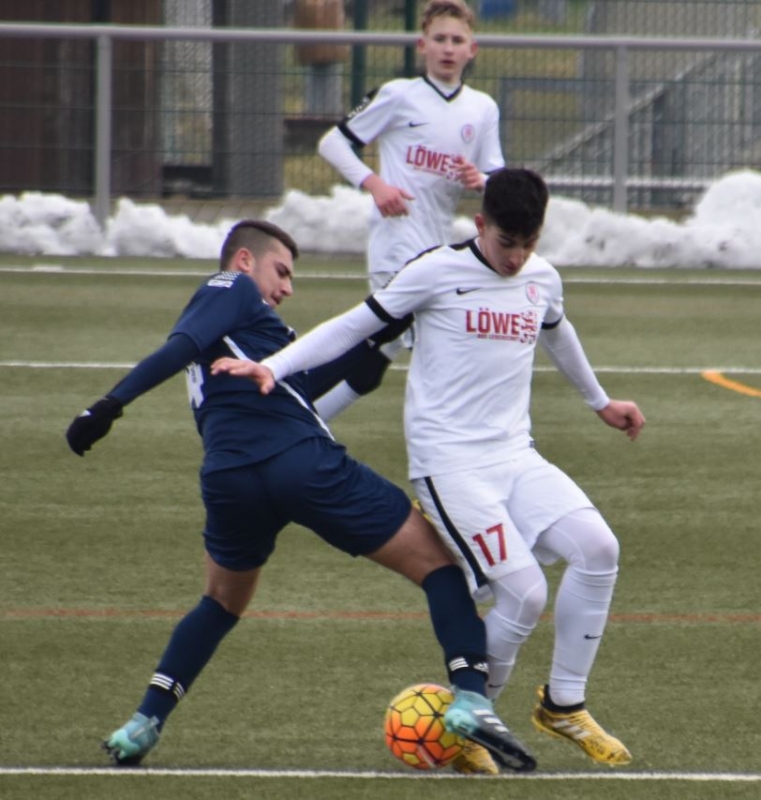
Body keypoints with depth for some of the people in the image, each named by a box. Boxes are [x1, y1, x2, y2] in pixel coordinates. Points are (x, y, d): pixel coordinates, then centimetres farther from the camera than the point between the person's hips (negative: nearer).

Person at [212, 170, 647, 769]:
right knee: (524, 593, -19)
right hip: (449, 462, -6)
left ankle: (564, 704, 1)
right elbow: (355, 326, -2)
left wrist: (600, 401, 50)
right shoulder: (438, 272, -6)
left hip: (516, 456, 6)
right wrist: (272, 367, -13)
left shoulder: (543, 280, 12)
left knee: (598, 547, -16)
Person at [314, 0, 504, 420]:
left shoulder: (483, 109, 12)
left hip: (439, 247, 6)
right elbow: (332, 142, 0)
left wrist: (479, 180, -12)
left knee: (368, 367, 10)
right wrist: (373, 183, -15)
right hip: (399, 240, -6)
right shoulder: (399, 95, -2)